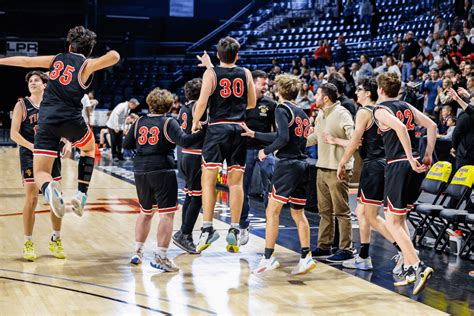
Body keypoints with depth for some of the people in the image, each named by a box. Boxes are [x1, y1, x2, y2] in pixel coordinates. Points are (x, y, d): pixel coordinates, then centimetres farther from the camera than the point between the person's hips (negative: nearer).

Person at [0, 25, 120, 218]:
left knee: (40, 173, 6)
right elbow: (114, 57, -14)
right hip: (71, 119, -2)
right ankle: (81, 195, 14)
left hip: (46, 121, 2)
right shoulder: (87, 65, 3)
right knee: (89, 148, 30)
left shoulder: (57, 59, 17)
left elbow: (25, 61, 24)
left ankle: (49, 188, -32)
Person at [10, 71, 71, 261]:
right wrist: (32, 147, -21)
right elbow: (14, 133, -8)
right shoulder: (22, 104, -3)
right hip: (30, 156, -3)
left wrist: (68, 143, -8)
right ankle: (28, 243, 7)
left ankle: (56, 240, 20)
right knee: (31, 199, -5)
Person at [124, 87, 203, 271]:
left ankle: (137, 252, 27)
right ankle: (160, 257, -12)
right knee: (166, 214, -5)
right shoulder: (168, 123, -5)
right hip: (162, 171, -6)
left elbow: (126, 144, 15)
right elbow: (184, 141, -18)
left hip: (140, 171, 6)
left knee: (145, 212, 22)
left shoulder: (139, 123, 9)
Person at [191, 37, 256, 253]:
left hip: (217, 128, -3)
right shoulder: (245, 74, 8)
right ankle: (234, 231, 4)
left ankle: (207, 228, -5)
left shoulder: (211, 73, -1)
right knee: (236, 181, 4)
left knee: (208, 180, 2)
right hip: (239, 129, 3)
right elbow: (252, 104, 12)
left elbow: (202, 101, -11)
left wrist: (195, 122, 4)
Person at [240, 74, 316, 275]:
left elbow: (283, 138, -18)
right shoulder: (301, 113, 18)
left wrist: (266, 151, -4)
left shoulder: (282, 109, -6)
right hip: (302, 166, 8)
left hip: (287, 165, -8)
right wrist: (253, 134, 29)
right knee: (298, 213, 13)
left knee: (272, 212, -3)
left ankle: (268, 257, -5)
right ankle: (306, 257, 9)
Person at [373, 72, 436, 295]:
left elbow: (400, 128, -23)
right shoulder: (407, 107, 16)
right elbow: (431, 125, 11)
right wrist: (428, 155, 10)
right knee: (400, 217, 20)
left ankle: (418, 266, -13)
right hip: (415, 165, 7)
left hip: (398, 165, -7)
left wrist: (411, 159, -21)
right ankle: (408, 268, 15)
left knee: (392, 222, 0)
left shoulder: (380, 110, -5)